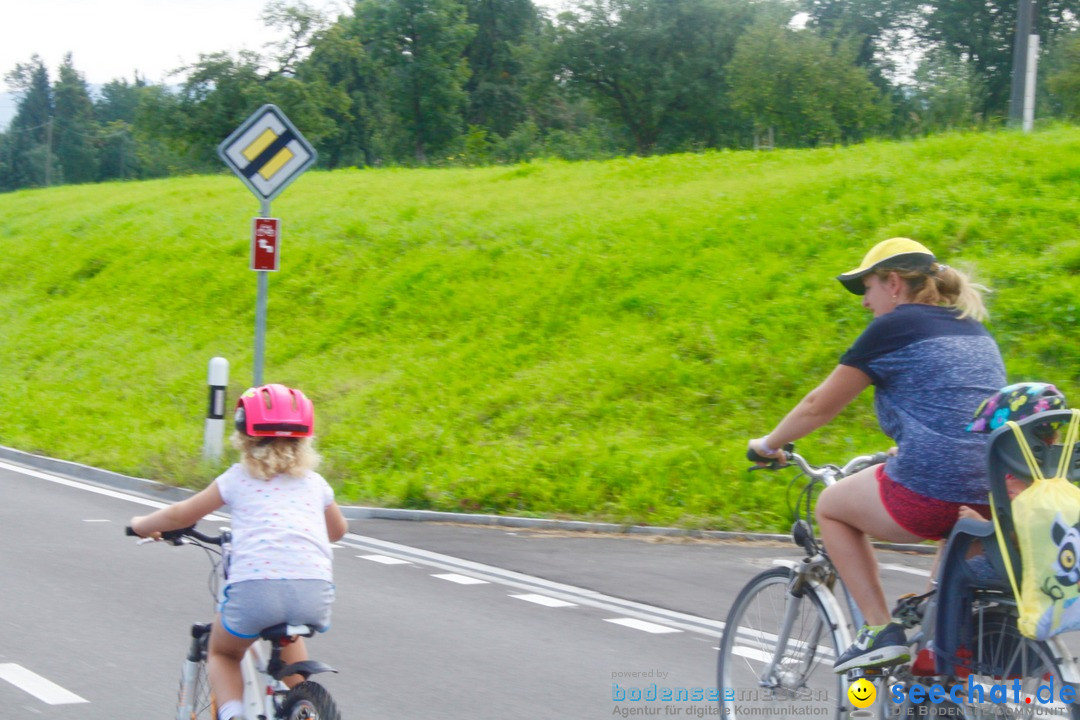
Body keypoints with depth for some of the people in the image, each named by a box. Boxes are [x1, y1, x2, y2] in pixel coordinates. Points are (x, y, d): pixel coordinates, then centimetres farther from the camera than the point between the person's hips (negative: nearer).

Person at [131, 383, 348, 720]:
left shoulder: (238, 478, 17)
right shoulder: (314, 482, 24)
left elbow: (182, 515, 26)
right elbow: (338, 529, 42)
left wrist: (143, 524, 44)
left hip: (255, 585, -3)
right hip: (315, 590, 3)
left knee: (223, 654, 25)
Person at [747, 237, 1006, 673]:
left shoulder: (893, 327, 0)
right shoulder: (974, 330, 21)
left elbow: (820, 405, 6)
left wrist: (768, 445, 22)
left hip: (927, 494, -7)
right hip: (995, 500, 8)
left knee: (831, 506, 18)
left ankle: (879, 630, 9)